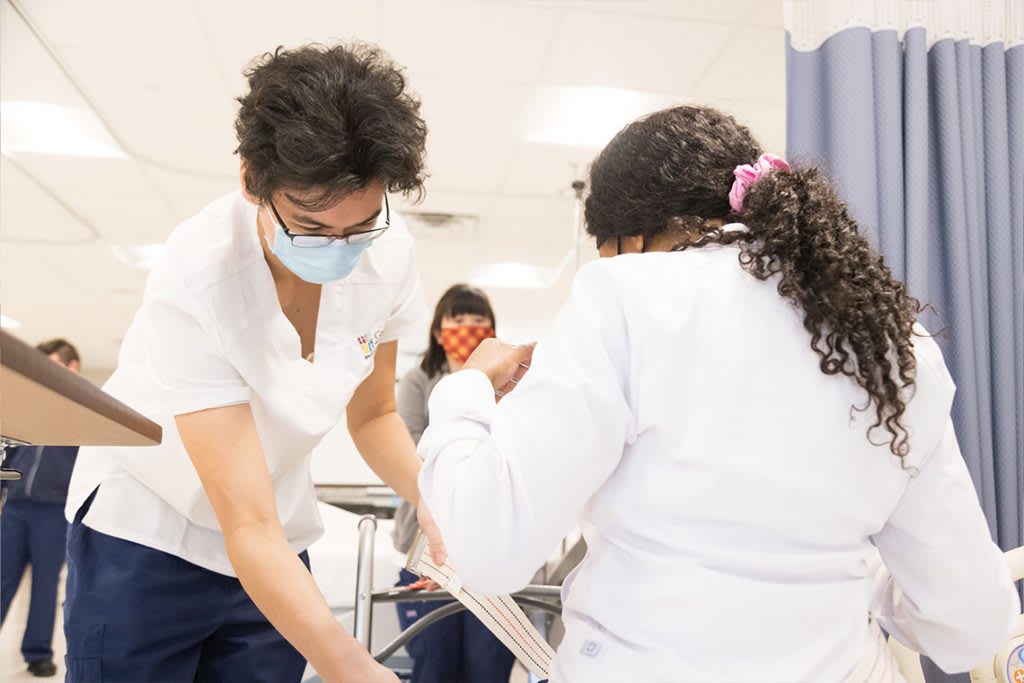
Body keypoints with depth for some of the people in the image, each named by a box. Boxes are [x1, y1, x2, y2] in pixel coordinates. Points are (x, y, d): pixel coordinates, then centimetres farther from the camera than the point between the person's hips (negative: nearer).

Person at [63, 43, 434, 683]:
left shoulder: (389, 250, -17)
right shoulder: (195, 281, -30)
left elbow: (372, 415, -3)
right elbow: (248, 527, -30)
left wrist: (431, 492, -21)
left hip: (277, 544, 4)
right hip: (145, 530, -4)